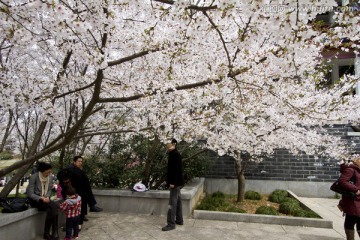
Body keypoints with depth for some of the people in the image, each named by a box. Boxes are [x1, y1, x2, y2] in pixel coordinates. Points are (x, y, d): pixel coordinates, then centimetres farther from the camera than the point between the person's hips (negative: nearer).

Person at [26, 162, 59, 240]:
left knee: (51, 209, -29)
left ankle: (47, 233, -18)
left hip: (44, 199, 5)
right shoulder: (34, 177, -19)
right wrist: (41, 198, -28)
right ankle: (54, 232, -18)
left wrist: (47, 197, -14)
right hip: (34, 199, -5)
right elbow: (30, 193, -18)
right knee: (53, 206, -29)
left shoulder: (50, 177, -4)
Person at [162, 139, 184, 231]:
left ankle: (171, 223, 0)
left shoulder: (174, 154, -17)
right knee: (177, 200, 16)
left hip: (175, 182, -10)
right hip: (177, 181, 10)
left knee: (172, 202, -6)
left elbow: (176, 169, -22)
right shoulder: (175, 154, 14)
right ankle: (179, 220, 26)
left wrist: (172, 182, -23)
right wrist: (172, 181, 19)